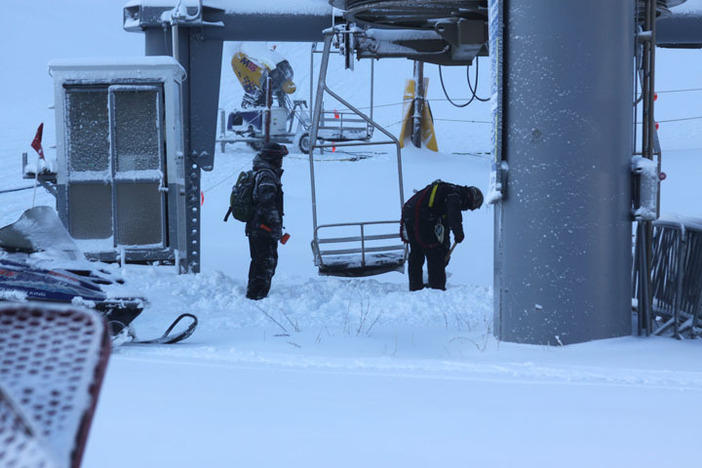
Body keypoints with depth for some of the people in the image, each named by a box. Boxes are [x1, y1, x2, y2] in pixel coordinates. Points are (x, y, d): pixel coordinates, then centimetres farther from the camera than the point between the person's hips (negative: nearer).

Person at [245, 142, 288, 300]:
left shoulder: (257, 175, 17)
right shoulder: (267, 176, -16)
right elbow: (267, 203, -25)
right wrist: (276, 224, -21)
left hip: (253, 227, 10)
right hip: (265, 229, -10)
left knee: (258, 261, 19)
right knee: (267, 262, -8)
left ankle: (252, 292, 27)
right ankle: (257, 294, -9)